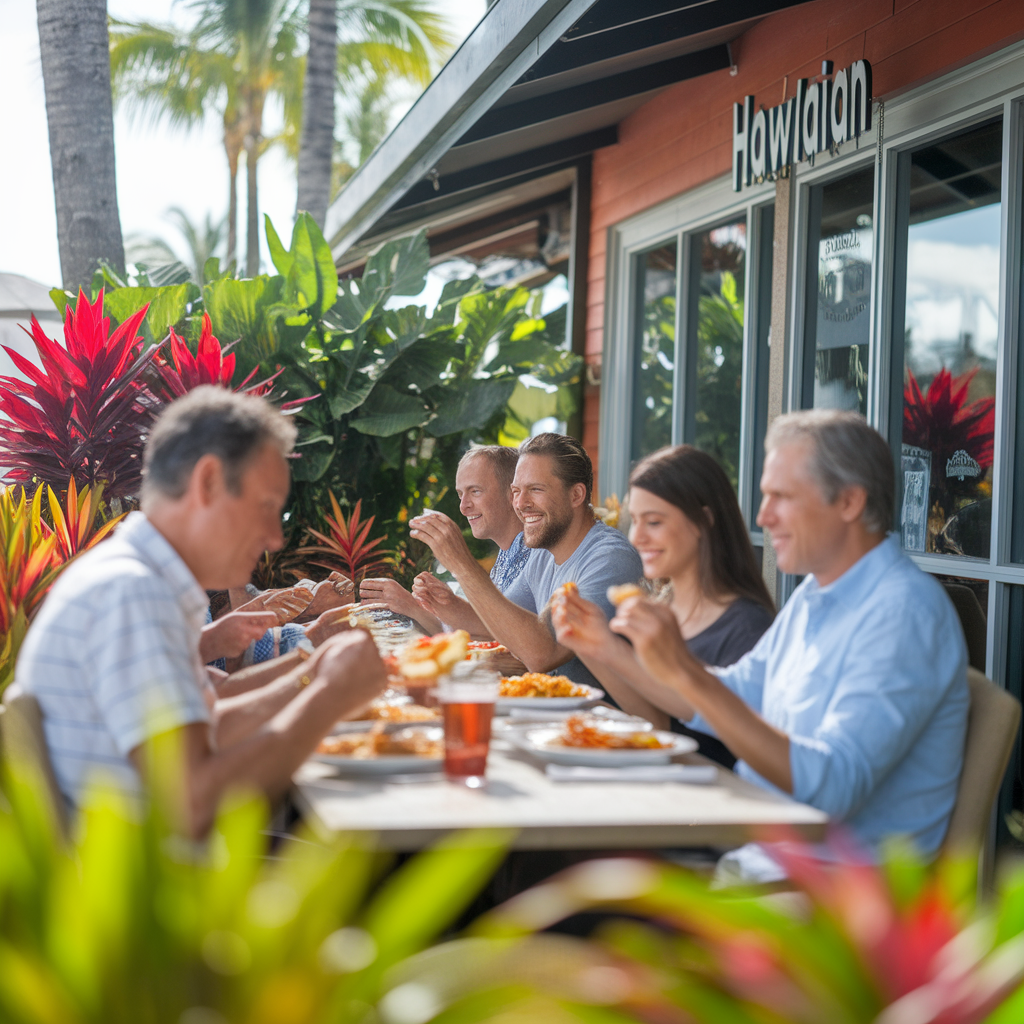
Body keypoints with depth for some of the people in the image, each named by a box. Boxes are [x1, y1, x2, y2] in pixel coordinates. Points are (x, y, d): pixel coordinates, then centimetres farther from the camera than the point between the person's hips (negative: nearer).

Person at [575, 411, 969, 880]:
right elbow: (734, 701, 22)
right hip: (755, 850, 9)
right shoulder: (816, 595, 12)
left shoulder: (905, 612, -19)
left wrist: (684, 671, -30)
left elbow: (831, 787, -28)